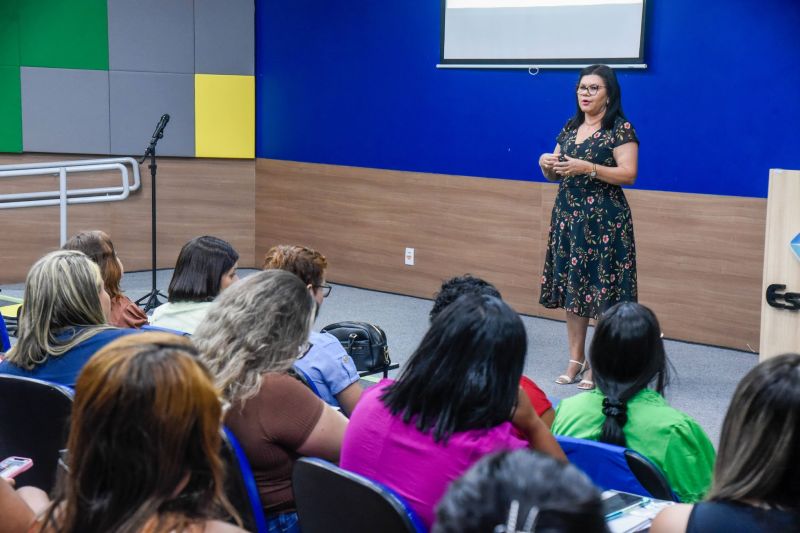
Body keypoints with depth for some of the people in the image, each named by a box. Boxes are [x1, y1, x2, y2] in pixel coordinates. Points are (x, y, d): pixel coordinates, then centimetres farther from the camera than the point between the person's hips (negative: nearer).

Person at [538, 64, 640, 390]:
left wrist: (588, 168, -22)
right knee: (570, 287, 7)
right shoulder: (571, 127, 14)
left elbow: (628, 174, -14)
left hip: (604, 219, -6)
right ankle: (576, 360, 15)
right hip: (568, 216, 7)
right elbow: (554, 174, 17)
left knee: (602, 290, -6)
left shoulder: (620, 128, -6)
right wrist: (547, 164, -6)